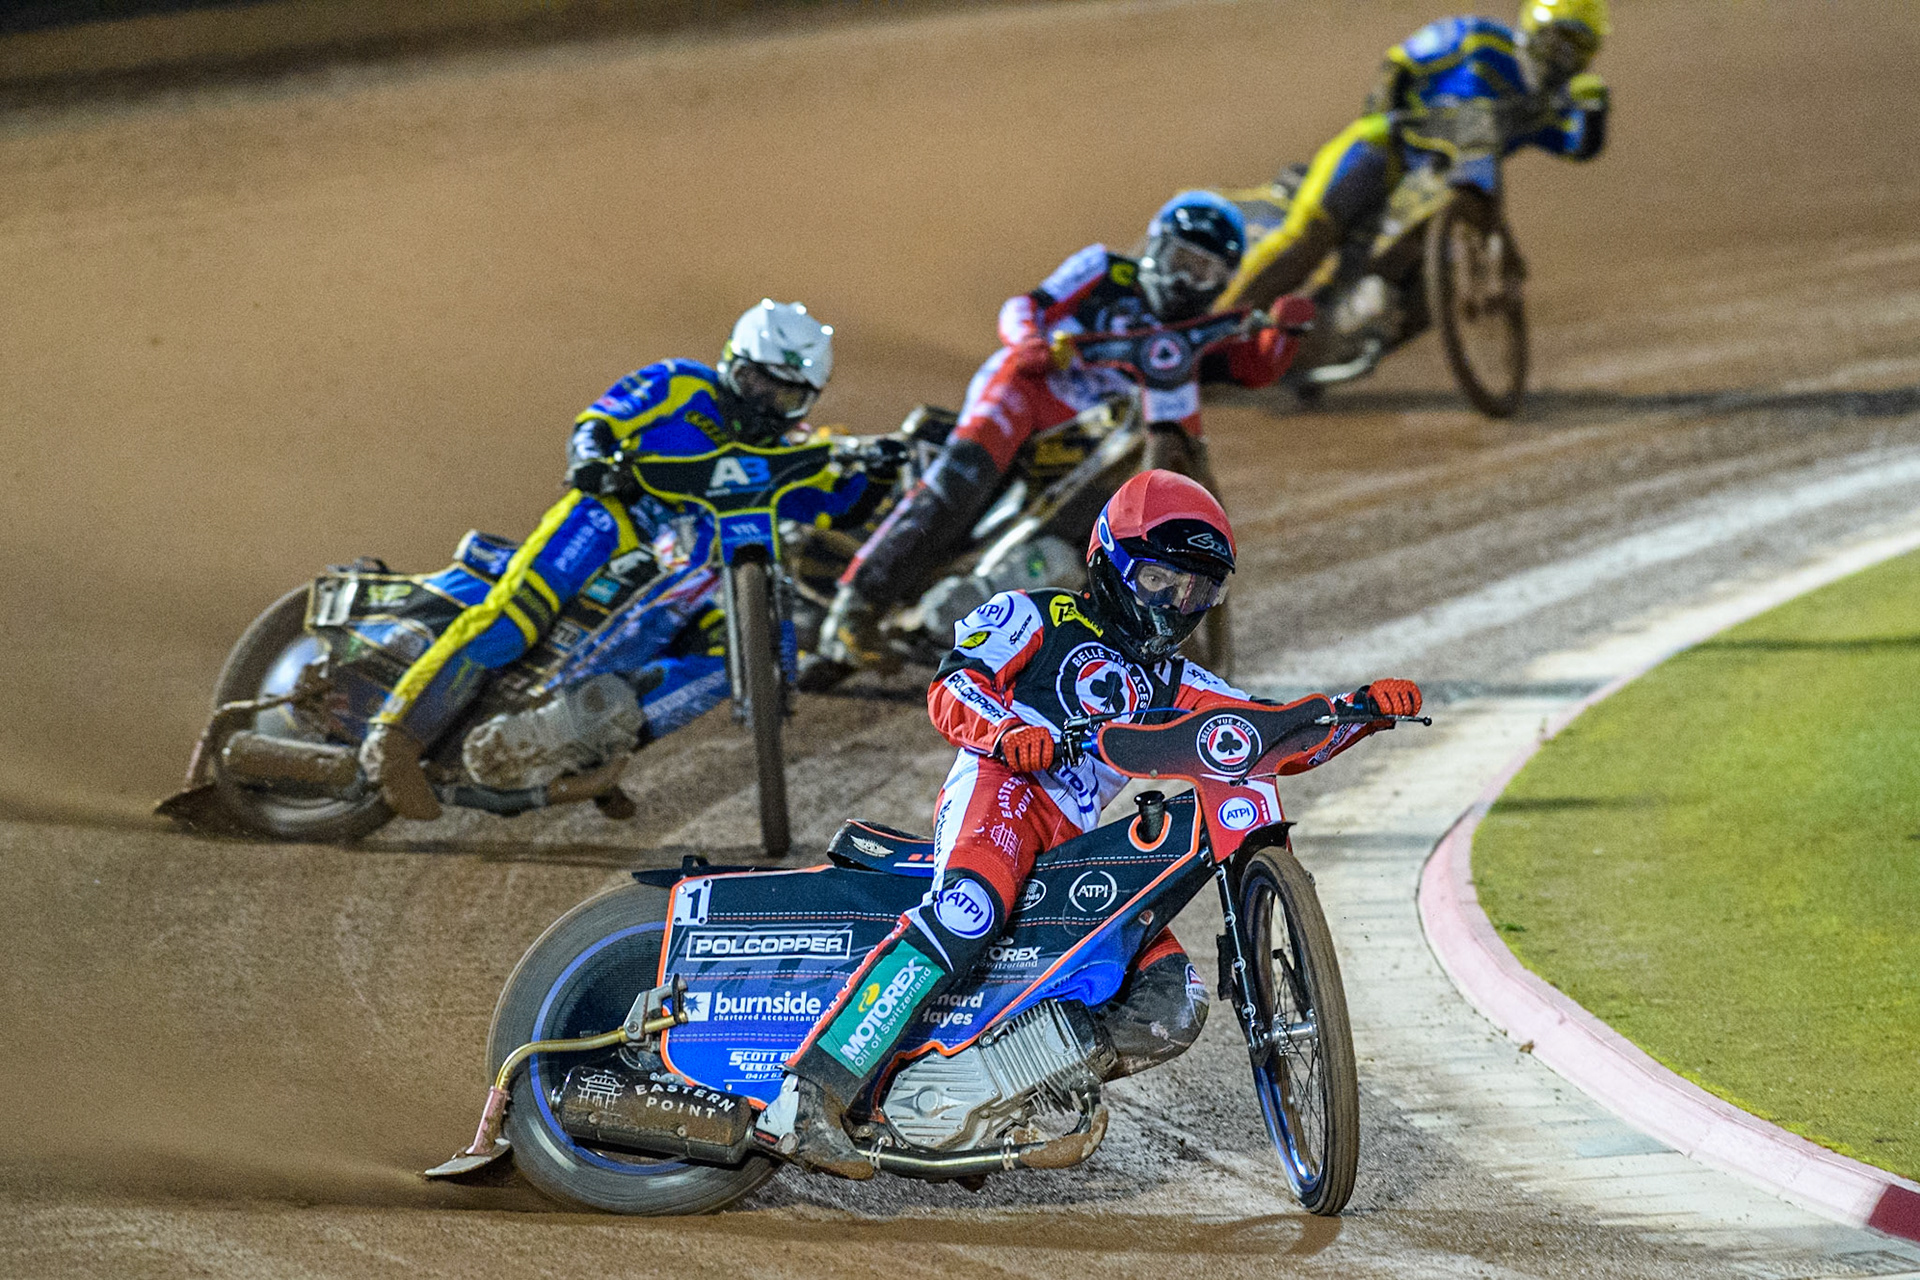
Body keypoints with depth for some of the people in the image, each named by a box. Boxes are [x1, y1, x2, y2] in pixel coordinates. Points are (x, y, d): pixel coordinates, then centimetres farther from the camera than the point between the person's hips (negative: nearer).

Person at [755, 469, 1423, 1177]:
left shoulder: (1172, 686, 31)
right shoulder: (1038, 617, 14)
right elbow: (951, 687, 0)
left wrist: (1363, 709, 6)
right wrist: (1006, 731, -22)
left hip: (1073, 851, 7)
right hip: (1000, 784, -7)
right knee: (968, 910, -38)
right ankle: (809, 1098, -46)